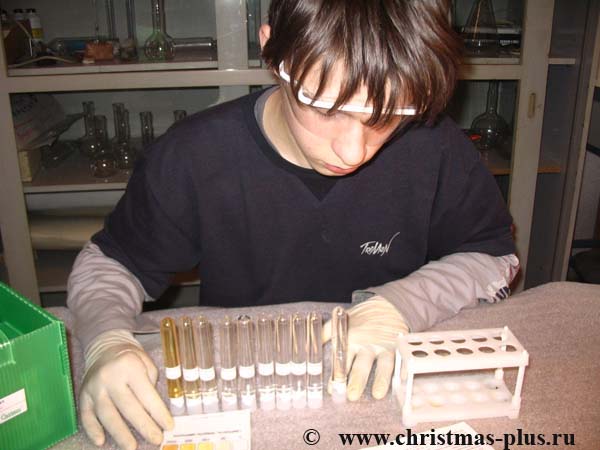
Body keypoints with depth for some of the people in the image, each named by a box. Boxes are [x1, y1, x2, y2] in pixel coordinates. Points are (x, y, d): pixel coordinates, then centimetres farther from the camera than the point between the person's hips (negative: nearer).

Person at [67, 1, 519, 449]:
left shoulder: (435, 147, -16)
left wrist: (400, 303, -17)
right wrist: (107, 341, -21)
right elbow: (110, 262, -1)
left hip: (385, 384, 1)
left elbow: (495, 254, -1)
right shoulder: (191, 158, -16)